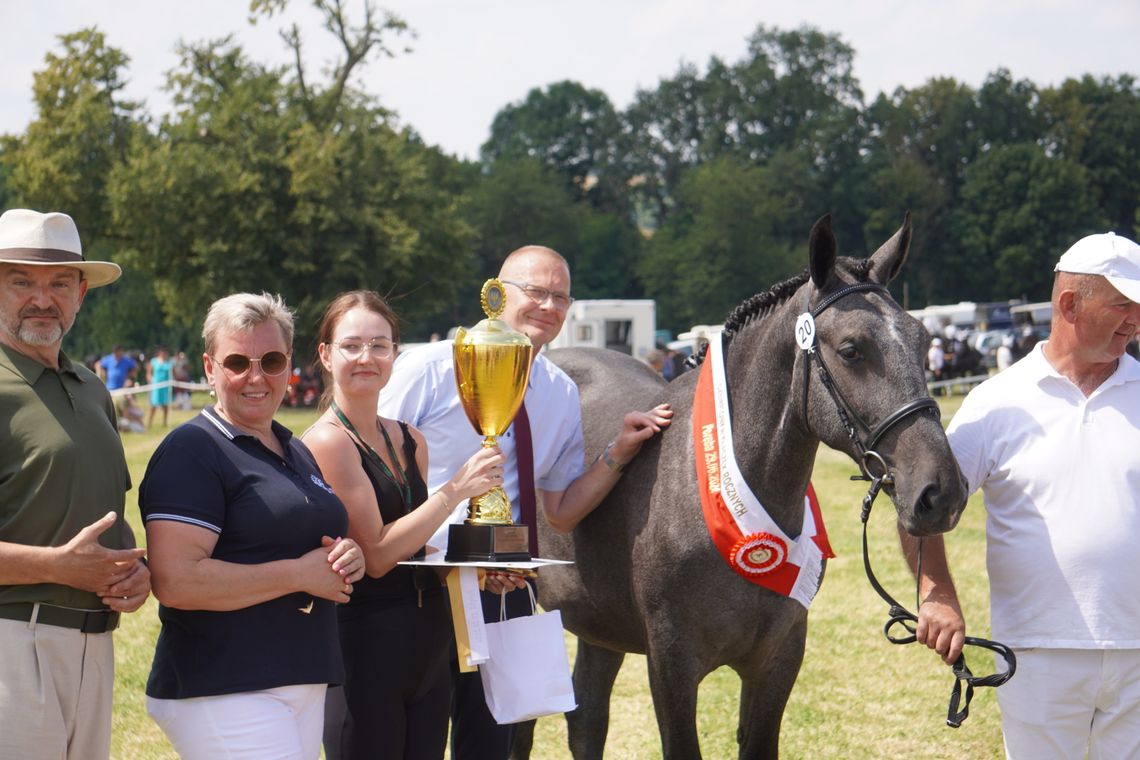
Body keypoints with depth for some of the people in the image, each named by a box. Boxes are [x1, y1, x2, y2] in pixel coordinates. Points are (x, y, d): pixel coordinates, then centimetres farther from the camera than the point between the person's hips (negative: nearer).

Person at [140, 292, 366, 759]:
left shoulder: (296, 453, 18)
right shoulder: (191, 452, -9)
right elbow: (176, 582, -20)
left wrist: (348, 558, 7)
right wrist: (300, 574, -15)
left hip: (305, 684, 8)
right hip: (222, 696, -8)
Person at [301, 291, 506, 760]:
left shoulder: (409, 441, 11)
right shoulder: (327, 441, -12)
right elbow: (376, 554, -17)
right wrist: (455, 490, -16)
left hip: (428, 645, 7)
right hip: (365, 646, -7)